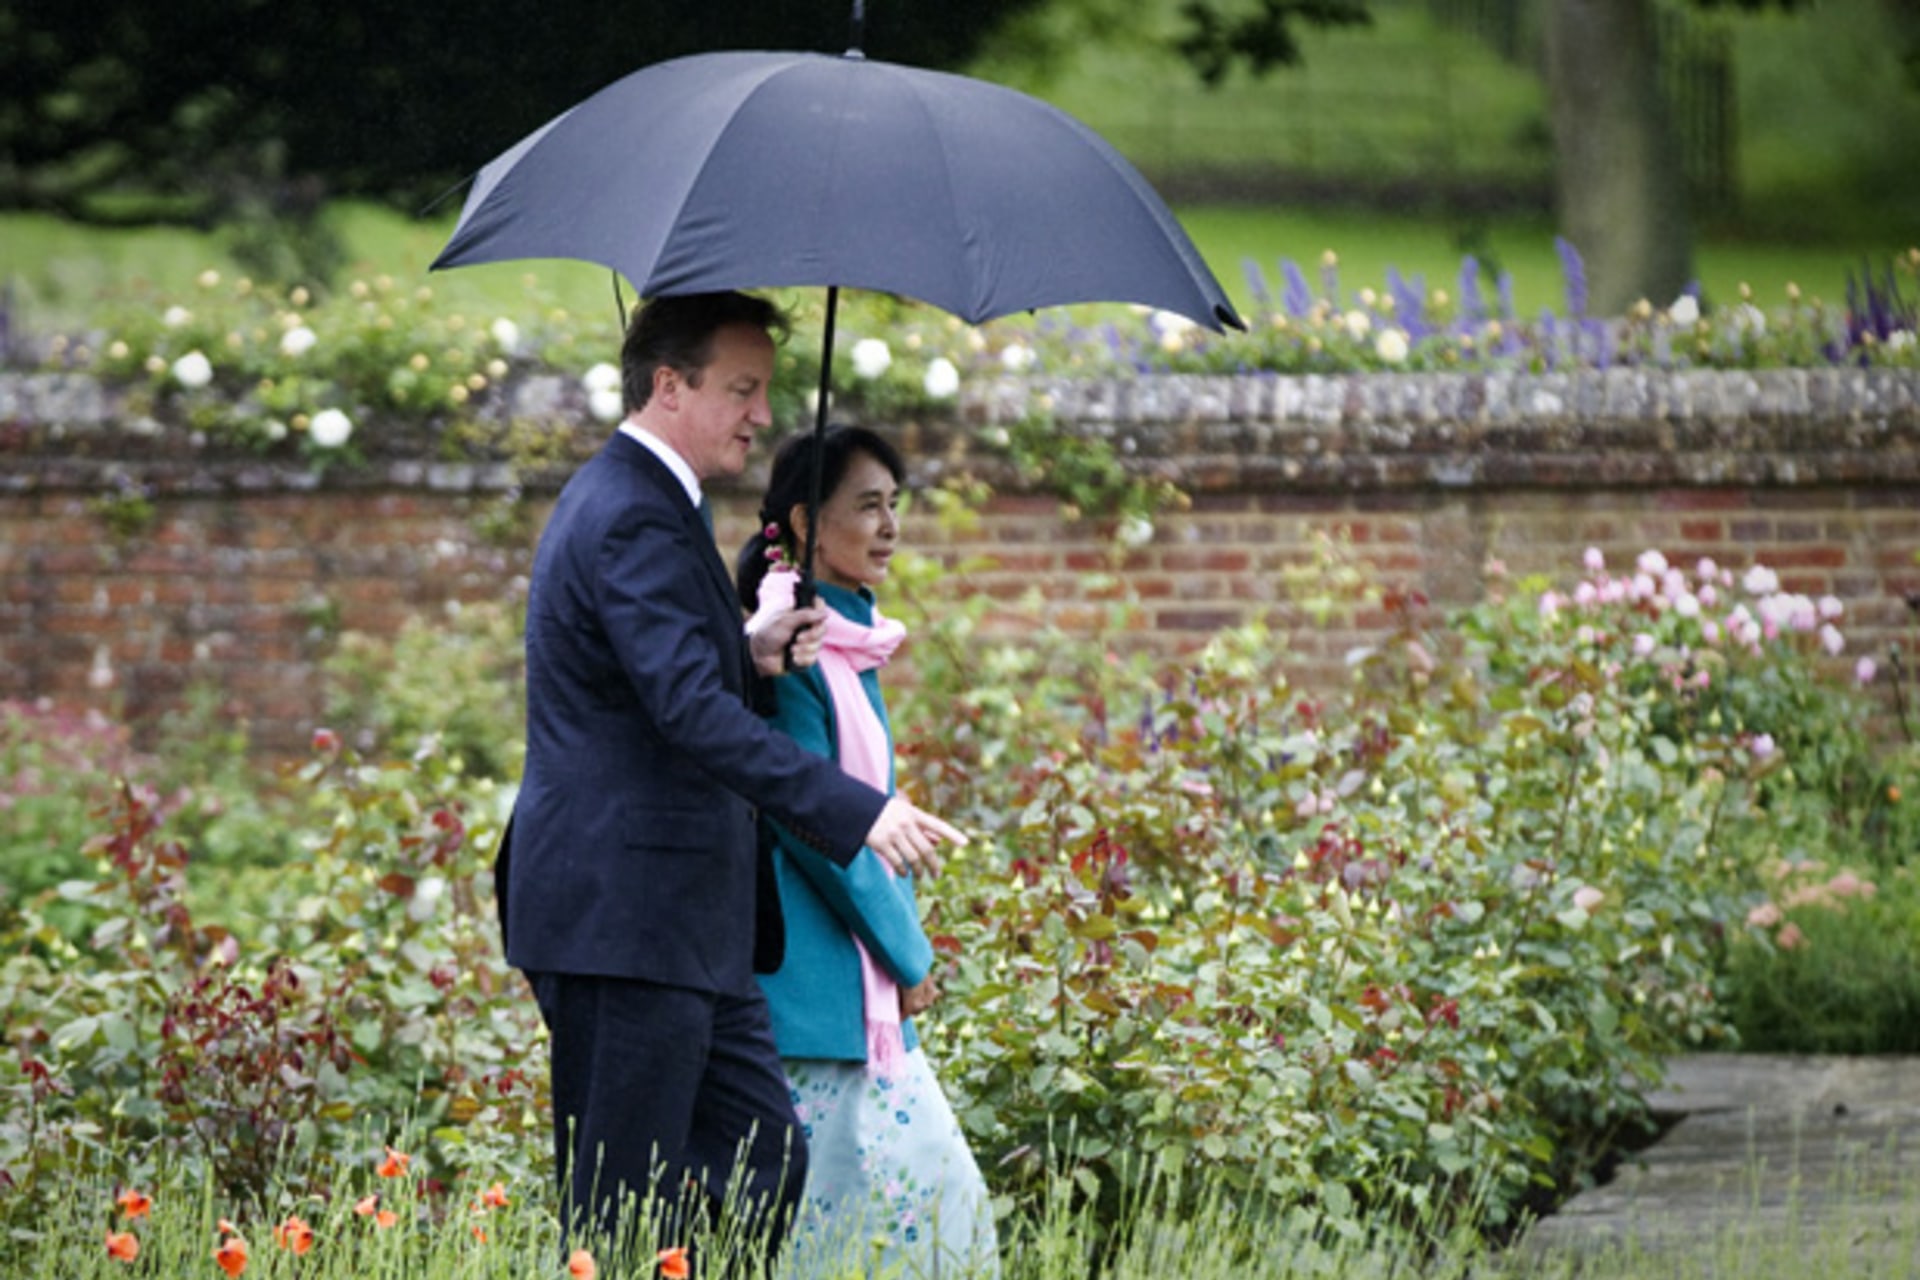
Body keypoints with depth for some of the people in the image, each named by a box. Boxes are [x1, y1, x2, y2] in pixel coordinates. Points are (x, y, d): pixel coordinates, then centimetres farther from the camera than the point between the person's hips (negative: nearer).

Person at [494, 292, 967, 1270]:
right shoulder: (634, 520, -17)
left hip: (675, 922, 11)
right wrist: (858, 812, -32)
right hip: (624, 920, -11)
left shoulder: (626, 501, 18)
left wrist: (754, 656, 4)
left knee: (763, 1168, 10)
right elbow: (692, 713, -28)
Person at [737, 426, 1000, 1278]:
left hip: (864, 979, 9)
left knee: (929, 1187, 6)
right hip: (812, 980, -9)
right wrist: (905, 953, -7)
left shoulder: (853, 644, 14)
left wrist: (901, 944, 7)